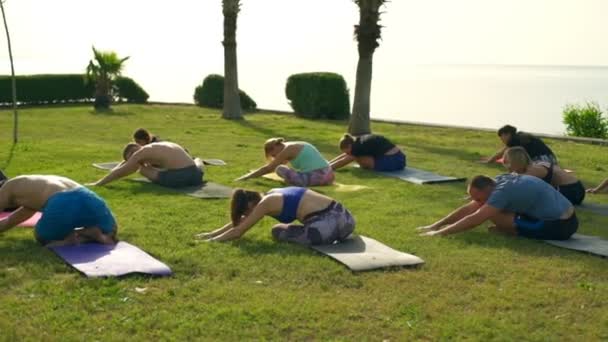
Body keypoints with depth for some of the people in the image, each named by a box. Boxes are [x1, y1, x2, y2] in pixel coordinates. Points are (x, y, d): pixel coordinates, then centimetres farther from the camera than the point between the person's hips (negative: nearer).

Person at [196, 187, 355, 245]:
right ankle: (335, 234, 10)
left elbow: (238, 231, 6)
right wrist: (213, 232, 36)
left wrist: (214, 239, 20)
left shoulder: (266, 203, -1)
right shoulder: (272, 195, 23)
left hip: (327, 225, -8)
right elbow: (239, 221, 34)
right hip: (344, 217, 8)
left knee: (277, 231, 11)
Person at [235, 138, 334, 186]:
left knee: (279, 169, -7)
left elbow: (268, 169, -1)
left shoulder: (288, 149, -3)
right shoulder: (294, 147, 22)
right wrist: (254, 173, 43)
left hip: (315, 178, -9)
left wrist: (247, 177, 6)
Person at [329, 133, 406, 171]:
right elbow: (344, 156, 24)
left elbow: (344, 161, -5)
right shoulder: (361, 141, 14)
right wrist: (328, 163, 23)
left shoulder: (360, 146, -12)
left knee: (357, 157, -10)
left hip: (393, 161, -10)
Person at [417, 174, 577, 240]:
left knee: (493, 214, -14)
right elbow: (468, 209, 10)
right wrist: (435, 225, 8)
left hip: (558, 226, -9)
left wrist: (439, 232, -21)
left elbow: (474, 219, -25)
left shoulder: (503, 191, -20)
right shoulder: (499, 182, 7)